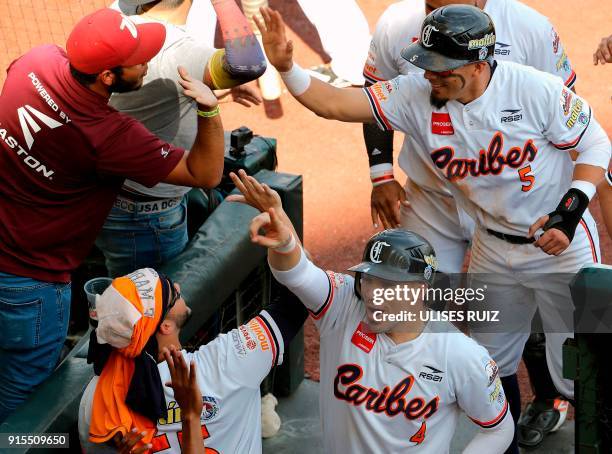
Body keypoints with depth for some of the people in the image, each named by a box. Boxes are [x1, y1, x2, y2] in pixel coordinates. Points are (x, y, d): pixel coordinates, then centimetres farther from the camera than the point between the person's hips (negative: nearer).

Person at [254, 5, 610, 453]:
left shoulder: (536, 89, -24)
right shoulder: (417, 95, -14)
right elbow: (334, 103, -17)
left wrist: (572, 209, -23)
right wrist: (286, 67, -32)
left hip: (564, 244, -4)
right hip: (493, 246, 5)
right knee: (493, 362, 17)